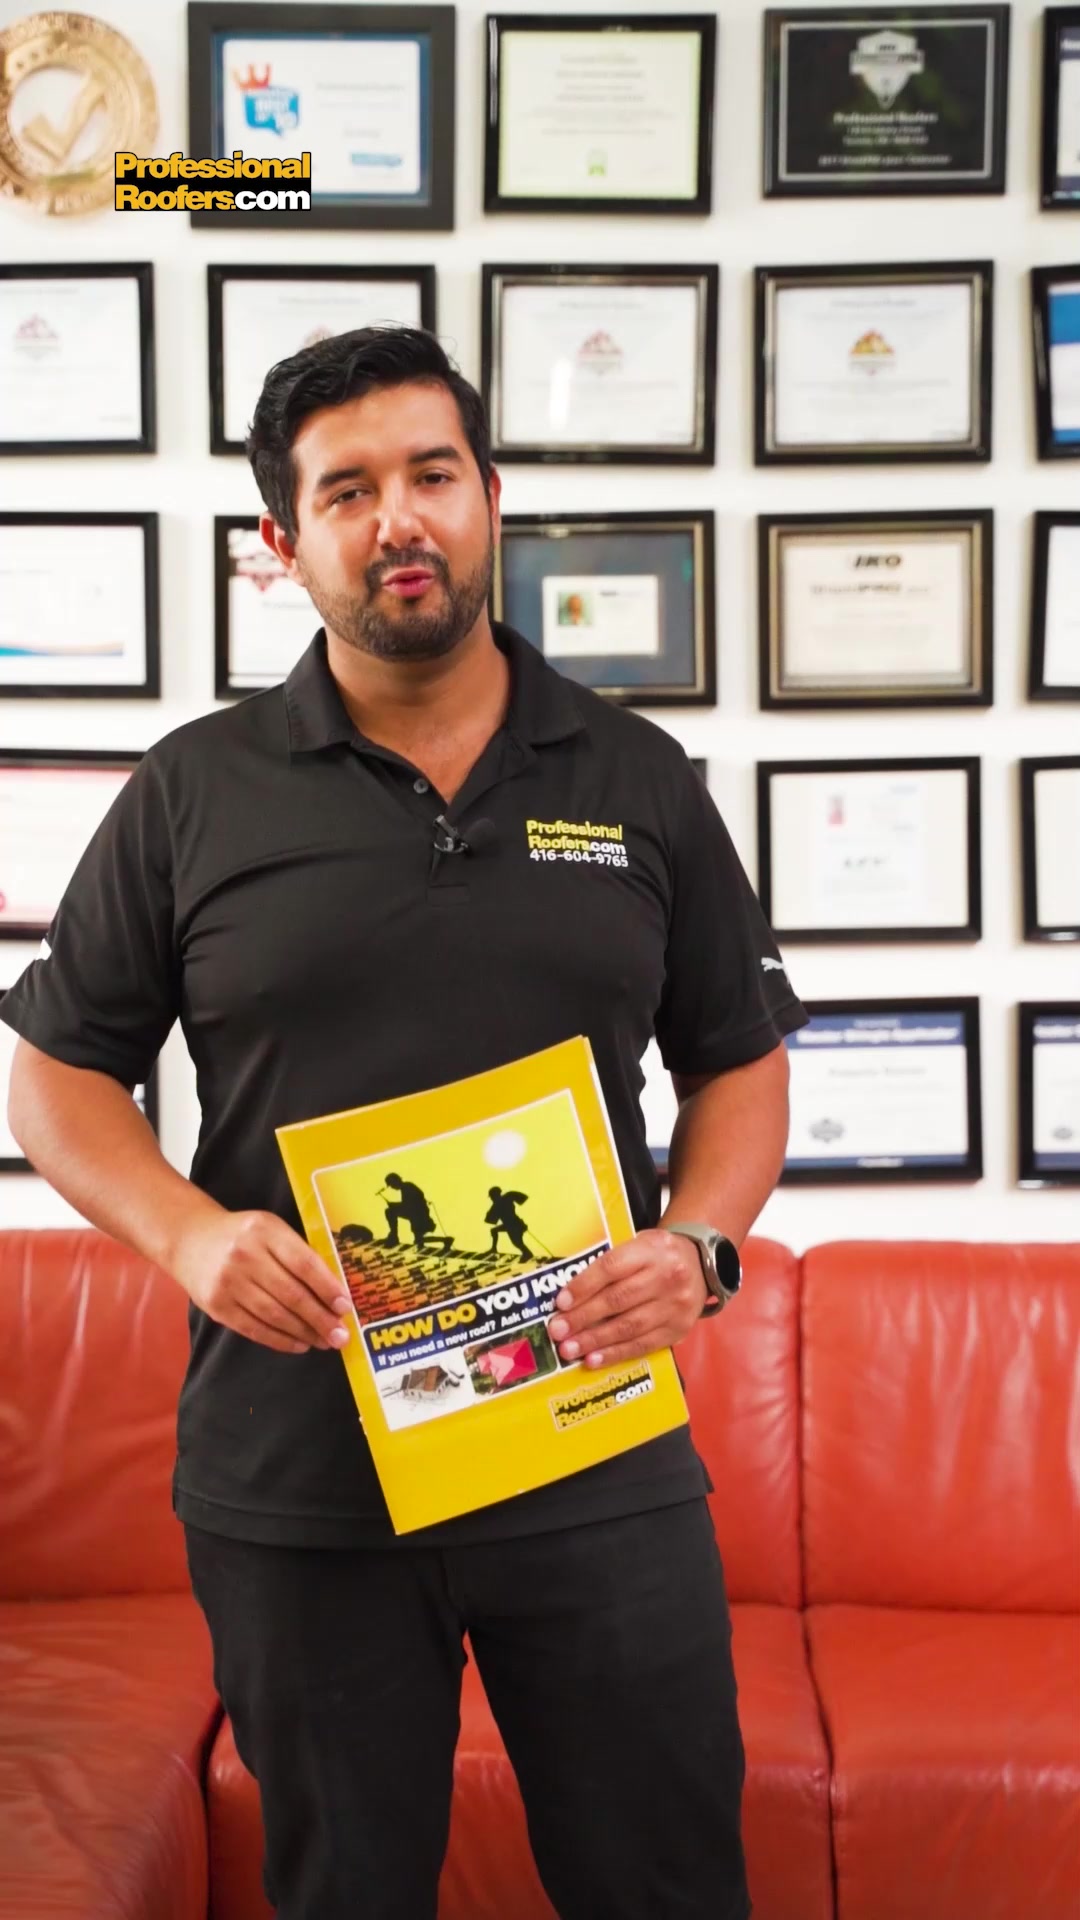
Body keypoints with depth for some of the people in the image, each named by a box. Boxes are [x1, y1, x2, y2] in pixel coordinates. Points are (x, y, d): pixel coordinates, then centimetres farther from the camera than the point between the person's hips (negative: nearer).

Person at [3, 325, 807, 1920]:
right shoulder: (195, 795, 2)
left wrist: (697, 1244, -8)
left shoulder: (641, 780, 6)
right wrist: (190, 1237, -12)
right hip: (296, 1474, 0)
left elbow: (742, 1059, 11)